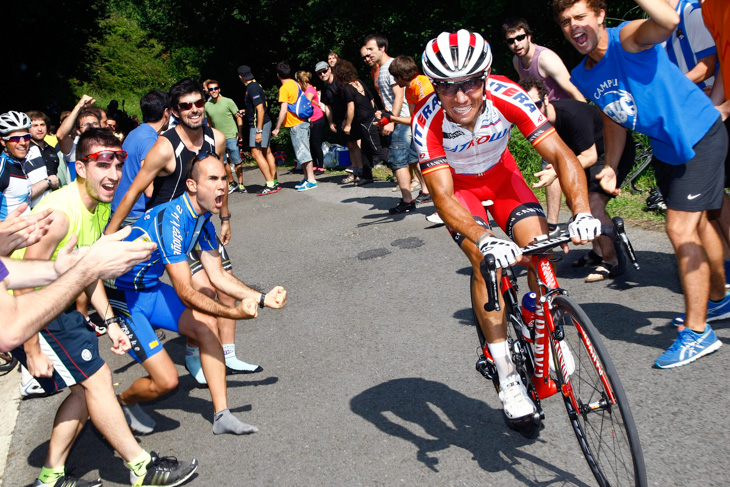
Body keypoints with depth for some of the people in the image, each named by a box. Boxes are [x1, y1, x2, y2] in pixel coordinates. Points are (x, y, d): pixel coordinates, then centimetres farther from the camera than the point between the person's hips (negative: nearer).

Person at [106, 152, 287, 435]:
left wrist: (262, 298, -2)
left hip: (150, 289, 9)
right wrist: (234, 312, -35)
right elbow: (186, 293, -28)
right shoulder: (170, 220, -29)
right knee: (166, 380, -12)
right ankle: (124, 403, 22)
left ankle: (221, 415, 4)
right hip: (121, 298, -9)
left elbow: (217, 276, 6)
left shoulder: (203, 220, 0)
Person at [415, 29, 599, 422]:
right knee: (486, 260, -25)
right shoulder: (427, 121, -33)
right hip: (458, 186, -2)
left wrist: (582, 212, -51)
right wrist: (485, 240, -56)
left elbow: (561, 155, -34)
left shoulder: (507, 97, -31)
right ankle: (507, 376, -14)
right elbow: (443, 197, -39)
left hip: (500, 175, 2)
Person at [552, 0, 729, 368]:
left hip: (699, 136, -8)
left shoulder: (628, 38, -22)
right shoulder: (581, 78, -1)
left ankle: (697, 331, 0)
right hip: (665, 147, 8)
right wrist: (610, 167, 5)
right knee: (695, 223, 23)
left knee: (680, 230, -12)